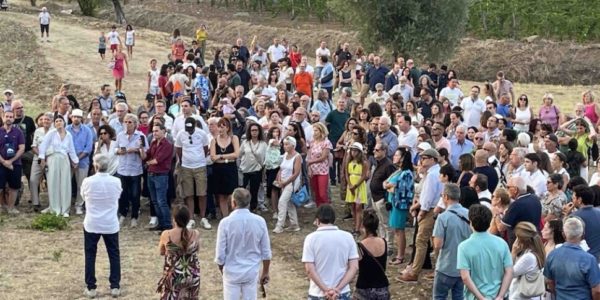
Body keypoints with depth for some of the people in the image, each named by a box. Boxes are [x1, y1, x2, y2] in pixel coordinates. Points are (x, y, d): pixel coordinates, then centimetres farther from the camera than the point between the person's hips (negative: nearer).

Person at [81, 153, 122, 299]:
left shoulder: (87, 182, -13)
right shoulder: (116, 182, -8)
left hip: (92, 224, -1)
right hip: (111, 224, 1)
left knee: (90, 256, 10)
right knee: (114, 255, 12)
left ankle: (91, 288, 11)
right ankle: (115, 287, 13)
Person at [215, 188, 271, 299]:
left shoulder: (226, 222, -18)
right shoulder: (259, 221, -10)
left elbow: (220, 254, -12)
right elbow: (266, 252, -3)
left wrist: (222, 269, 9)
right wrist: (265, 272, 11)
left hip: (232, 272, -2)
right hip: (252, 272, 2)